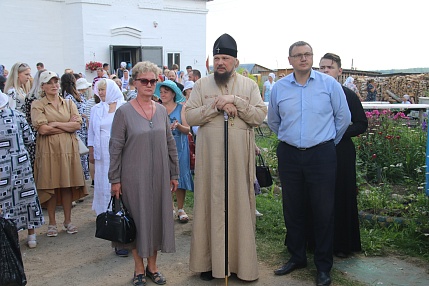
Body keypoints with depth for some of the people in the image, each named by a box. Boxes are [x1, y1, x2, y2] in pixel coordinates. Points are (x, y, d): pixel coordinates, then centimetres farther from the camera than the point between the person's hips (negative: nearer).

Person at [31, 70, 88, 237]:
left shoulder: (69, 104, 13)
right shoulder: (37, 105, 2)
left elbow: (78, 125, -1)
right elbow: (42, 129, -12)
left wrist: (55, 124, -9)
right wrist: (68, 126, -7)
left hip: (68, 148, 3)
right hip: (48, 149, -3)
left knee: (68, 185, 5)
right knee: (50, 186, 1)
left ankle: (67, 221, 17)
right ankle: (52, 223, 13)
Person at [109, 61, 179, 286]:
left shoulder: (161, 111, 6)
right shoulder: (124, 112, -6)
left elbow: (170, 144, 10)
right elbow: (115, 147, -5)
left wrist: (174, 174, 9)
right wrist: (115, 179, -7)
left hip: (159, 175, 4)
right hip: (134, 177, -4)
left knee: (158, 217, 10)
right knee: (137, 219, 5)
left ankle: (152, 266, 26)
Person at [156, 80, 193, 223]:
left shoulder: (181, 108, 2)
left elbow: (187, 130, -2)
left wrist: (178, 125, -20)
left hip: (179, 147, -1)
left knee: (179, 176, -1)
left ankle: (180, 209, 9)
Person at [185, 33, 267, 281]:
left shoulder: (249, 85, 7)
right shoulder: (202, 85, 6)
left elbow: (260, 116, -3)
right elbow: (189, 116, -2)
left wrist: (235, 101, -14)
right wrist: (217, 105, -13)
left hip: (240, 156, 0)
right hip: (210, 156, 0)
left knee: (239, 203, 5)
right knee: (211, 202, 4)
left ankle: (242, 261, 17)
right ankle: (210, 260, 16)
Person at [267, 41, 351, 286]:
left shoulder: (329, 84, -2)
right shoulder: (279, 87, 4)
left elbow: (343, 117, 6)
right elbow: (273, 121, 18)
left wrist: (329, 142, 12)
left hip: (321, 155, -2)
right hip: (289, 155, 3)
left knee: (323, 211, 2)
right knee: (293, 210, 11)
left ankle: (324, 266, 16)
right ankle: (297, 258, 28)